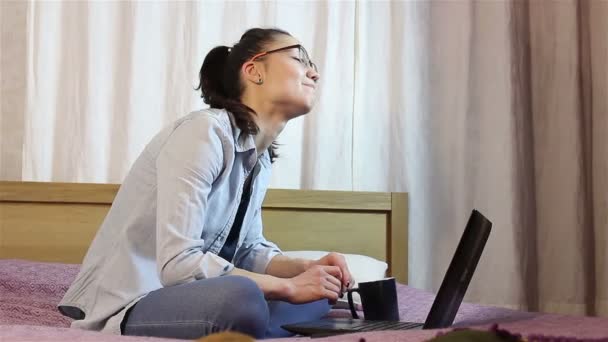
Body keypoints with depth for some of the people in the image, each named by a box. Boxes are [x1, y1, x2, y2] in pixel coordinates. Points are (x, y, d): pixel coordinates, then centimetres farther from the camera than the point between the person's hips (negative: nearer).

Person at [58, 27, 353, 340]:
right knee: (241, 297, -35)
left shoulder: (261, 158, 9)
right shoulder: (204, 132, -18)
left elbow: (249, 250, 13)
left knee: (318, 298, 5)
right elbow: (178, 263, -26)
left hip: (182, 301, 9)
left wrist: (306, 268, -7)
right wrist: (289, 286, -22)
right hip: (127, 309, -9)